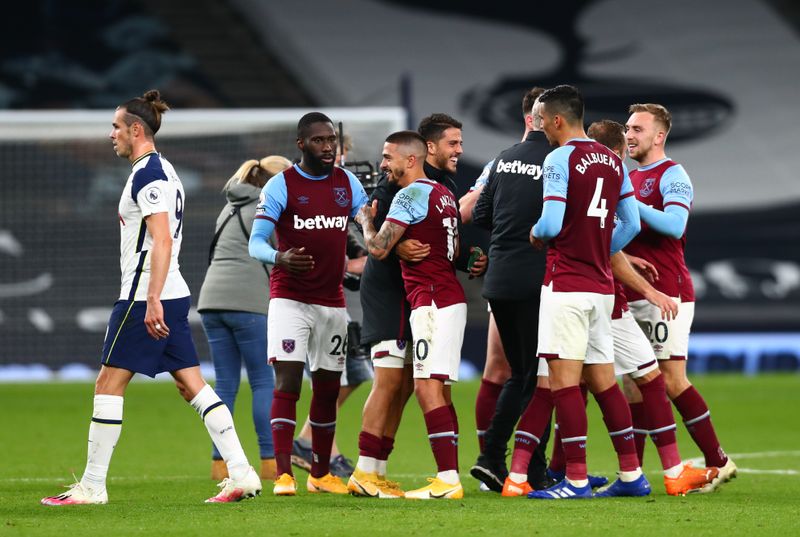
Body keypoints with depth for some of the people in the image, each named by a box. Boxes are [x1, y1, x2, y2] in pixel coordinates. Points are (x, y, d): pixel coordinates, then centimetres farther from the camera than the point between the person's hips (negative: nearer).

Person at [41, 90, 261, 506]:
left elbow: (162, 240, -21)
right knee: (192, 384, 6)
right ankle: (241, 473, 0)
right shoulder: (161, 170, 18)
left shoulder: (147, 173, -13)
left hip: (145, 296, -10)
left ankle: (92, 486, -2)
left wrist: (151, 300, -26)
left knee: (109, 384, -4)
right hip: (172, 296, 10)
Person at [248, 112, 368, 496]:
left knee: (327, 388, 9)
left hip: (332, 301, 5)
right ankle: (283, 475, -14)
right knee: (287, 384, -13)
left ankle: (321, 475, 19)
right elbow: (256, 243, -12)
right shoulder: (281, 186, -7)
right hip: (290, 299, -5)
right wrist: (279, 257, -33)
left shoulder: (348, 184, 8)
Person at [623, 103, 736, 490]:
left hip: (666, 294, -8)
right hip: (633, 296, 8)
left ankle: (718, 462, -2)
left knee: (671, 379, -10)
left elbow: (675, 225, -22)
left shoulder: (672, 175, -6)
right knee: (634, 383, 4)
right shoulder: (630, 178, 19)